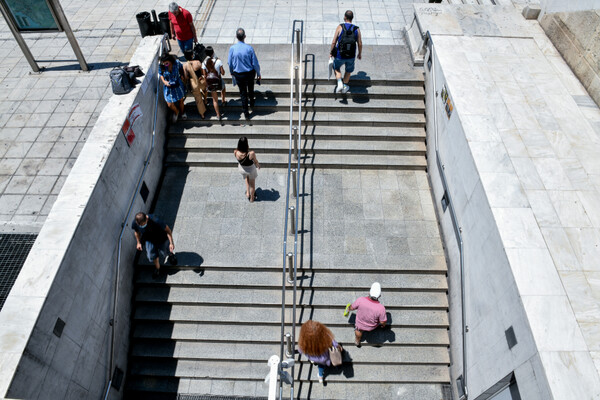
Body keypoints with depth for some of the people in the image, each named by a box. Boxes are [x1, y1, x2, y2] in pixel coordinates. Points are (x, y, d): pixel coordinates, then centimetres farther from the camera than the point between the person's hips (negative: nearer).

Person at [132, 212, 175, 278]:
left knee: (166, 253, 16)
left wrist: (171, 243, -23)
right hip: (149, 240, 3)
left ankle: (170, 255, 56)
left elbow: (167, 230, -28)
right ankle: (158, 268, 41)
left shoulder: (155, 221, -43)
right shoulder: (134, 223, -30)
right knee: (152, 256, 8)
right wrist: (138, 242, 6)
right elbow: (136, 232, -3)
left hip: (161, 239, -3)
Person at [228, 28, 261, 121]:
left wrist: (231, 72, 17)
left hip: (238, 74, 0)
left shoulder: (232, 48, -14)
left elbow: (230, 63, -2)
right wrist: (258, 73, 5)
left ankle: (246, 113, 18)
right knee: (250, 88, 29)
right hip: (250, 73, 0)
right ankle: (251, 103, 53)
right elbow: (255, 63, -11)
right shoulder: (249, 48, -18)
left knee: (243, 93, 13)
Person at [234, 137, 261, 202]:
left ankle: (247, 192, 41)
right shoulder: (251, 153, -40)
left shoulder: (235, 152, -31)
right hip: (251, 169, -3)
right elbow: (256, 162, -16)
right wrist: (258, 165, 6)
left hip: (241, 168, 3)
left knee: (246, 177, 40)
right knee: (252, 184, 27)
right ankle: (252, 198, 49)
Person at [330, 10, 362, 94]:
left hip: (340, 56, -1)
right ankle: (345, 87, 37)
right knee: (348, 70, 29)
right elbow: (360, 44, -3)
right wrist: (360, 54, 14)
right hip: (351, 56, 1)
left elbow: (334, 42, -10)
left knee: (337, 68, 27)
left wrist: (331, 52, 5)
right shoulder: (357, 29, -6)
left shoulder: (340, 27, -11)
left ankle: (339, 83, 7)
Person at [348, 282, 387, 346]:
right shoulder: (381, 308, -38)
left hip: (361, 324, 0)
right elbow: (383, 322, -21)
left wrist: (349, 308, 9)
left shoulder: (360, 300, -37)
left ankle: (357, 341, 63)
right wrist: (383, 325, 4)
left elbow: (352, 308, -16)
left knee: (359, 330, 33)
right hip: (372, 327, 0)